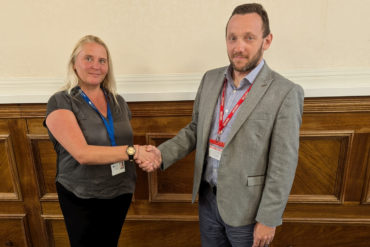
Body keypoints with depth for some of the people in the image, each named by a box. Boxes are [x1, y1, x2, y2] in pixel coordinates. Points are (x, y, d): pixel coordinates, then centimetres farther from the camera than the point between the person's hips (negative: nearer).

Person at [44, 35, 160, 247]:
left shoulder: (118, 102, 2)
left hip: (121, 195, 5)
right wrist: (133, 151, -28)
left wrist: (145, 153, -8)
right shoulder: (61, 103, -13)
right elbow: (82, 153, -25)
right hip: (82, 199, -4)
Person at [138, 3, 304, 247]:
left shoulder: (285, 93, -17)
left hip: (247, 207, -4)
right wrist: (162, 154, -9)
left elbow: (283, 165, -15)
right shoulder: (210, 79, -1)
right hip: (208, 198, 5)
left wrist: (268, 219, -11)